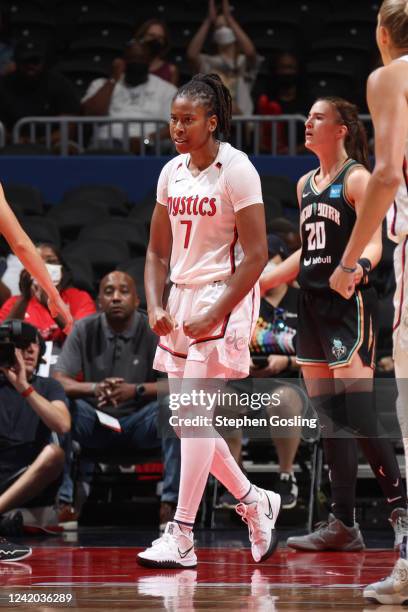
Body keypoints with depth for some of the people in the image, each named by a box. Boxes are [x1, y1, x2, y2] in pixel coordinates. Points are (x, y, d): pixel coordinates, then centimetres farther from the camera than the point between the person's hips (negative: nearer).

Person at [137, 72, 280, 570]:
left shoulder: (236, 170, -12)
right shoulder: (172, 172, 9)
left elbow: (256, 255, -14)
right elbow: (158, 252, 15)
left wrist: (215, 314, -18)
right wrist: (155, 307, -1)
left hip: (224, 299, -8)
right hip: (181, 299, 8)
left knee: (193, 414, -13)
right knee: (187, 420, 8)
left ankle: (181, 540, -12)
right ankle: (255, 502, 26)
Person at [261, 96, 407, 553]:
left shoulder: (356, 178, -6)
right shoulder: (306, 184, 16)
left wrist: (360, 267, -36)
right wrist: (259, 282, 23)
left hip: (349, 304, -8)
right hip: (313, 305, 8)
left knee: (358, 416, -12)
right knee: (329, 420, 6)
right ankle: (343, 524, 8)